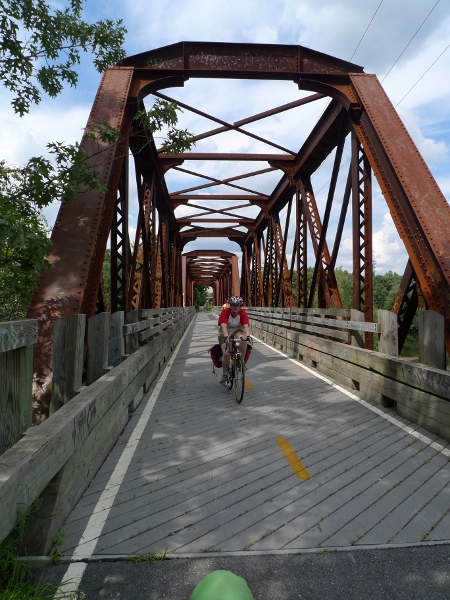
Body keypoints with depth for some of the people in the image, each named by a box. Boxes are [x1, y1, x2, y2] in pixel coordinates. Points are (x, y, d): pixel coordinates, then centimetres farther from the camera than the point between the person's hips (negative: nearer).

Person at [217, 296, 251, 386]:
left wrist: (247, 335, -47)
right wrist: (226, 337, -50)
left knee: (243, 339, -36)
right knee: (226, 353, -24)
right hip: (225, 334, -1)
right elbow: (223, 326, -33)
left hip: (237, 332, 1)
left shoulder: (243, 313, -14)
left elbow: (246, 326, -26)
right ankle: (225, 375, -2)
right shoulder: (225, 312, -20)